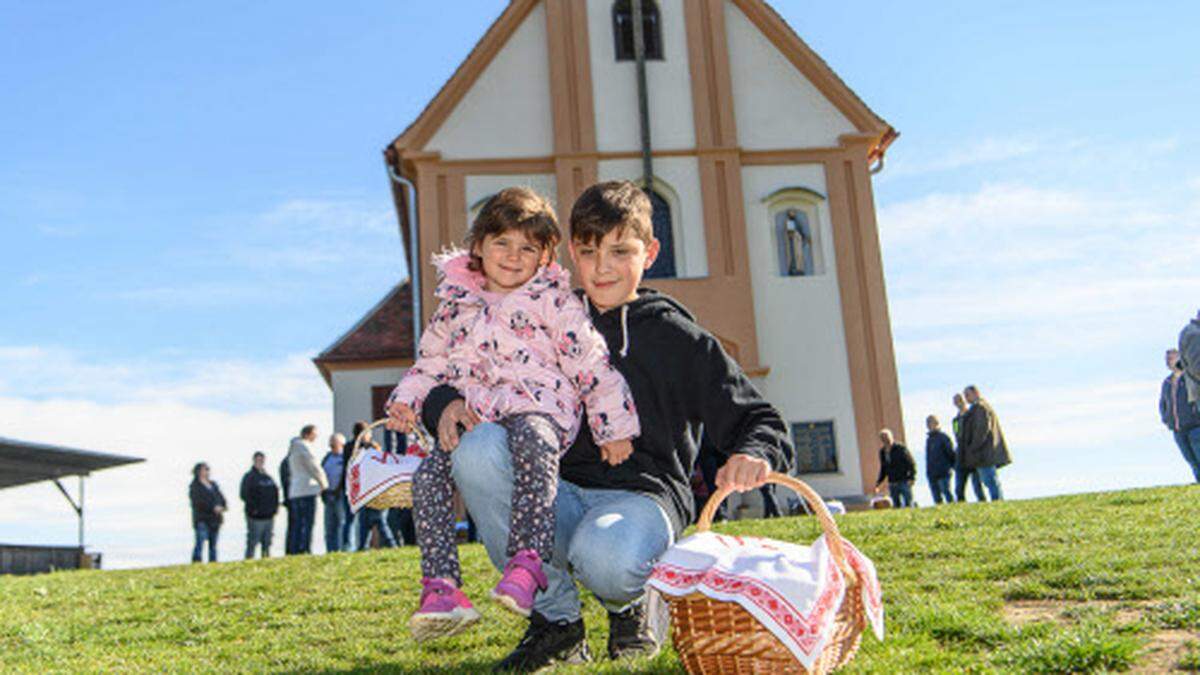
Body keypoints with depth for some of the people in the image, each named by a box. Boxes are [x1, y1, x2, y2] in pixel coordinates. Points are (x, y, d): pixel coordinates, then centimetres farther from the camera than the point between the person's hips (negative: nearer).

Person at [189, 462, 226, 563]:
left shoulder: (213, 485, 18)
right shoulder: (195, 486, -2)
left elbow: (221, 497, 13)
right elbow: (198, 502, -14)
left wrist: (221, 507, -8)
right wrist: (213, 507, -20)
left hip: (214, 519, 6)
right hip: (202, 520, -6)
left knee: (213, 544, 8)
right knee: (200, 543, -13)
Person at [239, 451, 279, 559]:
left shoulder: (268, 477, 17)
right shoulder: (249, 477, -2)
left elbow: (276, 493, 20)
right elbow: (244, 495, -10)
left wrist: (275, 507, 6)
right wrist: (254, 508, -16)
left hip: (269, 516, 6)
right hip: (256, 517, -6)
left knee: (267, 542, 9)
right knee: (252, 542, -7)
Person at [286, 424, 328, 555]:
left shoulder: (293, 449, 22)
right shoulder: (304, 447, -7)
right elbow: (314, 468, -9)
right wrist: (324, 484, 3)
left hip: (294, 491, 9)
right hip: (307, 490, -9)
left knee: (297, 525, 9)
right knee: (307, 525, -11)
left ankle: (295, 552, 7)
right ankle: (305, 550, -16)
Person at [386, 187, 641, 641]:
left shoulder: (553, 302, 7)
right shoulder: (456, 305, 21)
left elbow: (592, 365, 3)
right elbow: (431, 361, 29)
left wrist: (614, 428, -2)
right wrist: (407, 399, 10)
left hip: (537, 410, -5)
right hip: (474, 421, 5)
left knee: (532, 443, -39)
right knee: (430, 474, -19)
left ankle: (528, 561, -45)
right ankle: (442, 588, -21)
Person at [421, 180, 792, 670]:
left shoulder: (680, 339, 6)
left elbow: (759, 422, 3)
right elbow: (447, 373, 16)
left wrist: (753, 455, -21)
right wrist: (445, 402, -9)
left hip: (643, 493, -4)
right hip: (558, 496, 4)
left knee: (606, 559, -39)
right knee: (477, 445, -25)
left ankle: (632, 602, 4)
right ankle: (556, 620, -11)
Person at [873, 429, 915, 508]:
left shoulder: (900, 448, -5)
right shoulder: (882, 451, 10)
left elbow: (912, 463, -6)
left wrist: (911, 478, -16)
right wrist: (878, 482, 10)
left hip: (904, 482, -5)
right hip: (892, 484, 5)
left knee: (908, 505, -8)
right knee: (896, 506, 4)